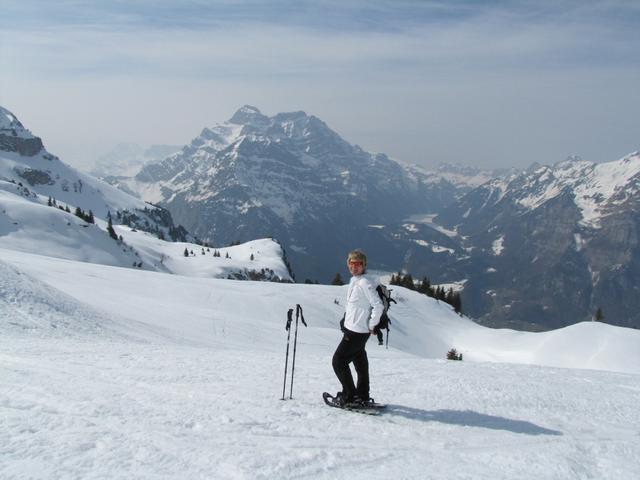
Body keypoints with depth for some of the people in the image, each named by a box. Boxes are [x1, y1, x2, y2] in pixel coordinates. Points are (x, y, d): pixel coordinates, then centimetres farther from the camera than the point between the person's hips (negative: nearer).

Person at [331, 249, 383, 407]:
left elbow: (378, 305, -24)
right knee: (360, 362, 16)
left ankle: (349, 395, 4)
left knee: (338, 361, -4)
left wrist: (372, 326, -16)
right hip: (351, 329, 10)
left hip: (356, 332, -10)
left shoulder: (364, 283, -20)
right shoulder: (354, 281, 10)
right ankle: (362, 396, 27)